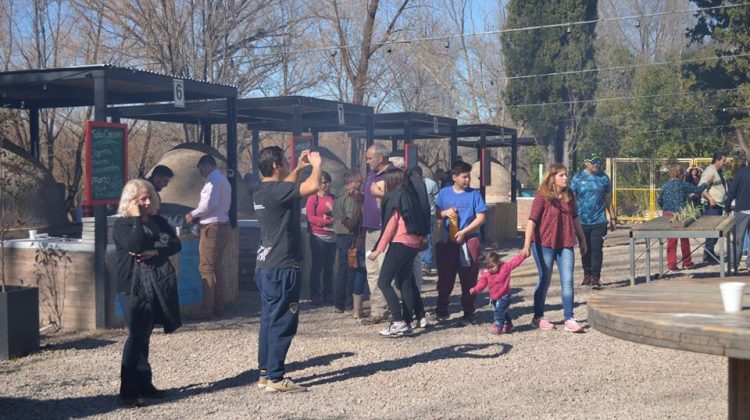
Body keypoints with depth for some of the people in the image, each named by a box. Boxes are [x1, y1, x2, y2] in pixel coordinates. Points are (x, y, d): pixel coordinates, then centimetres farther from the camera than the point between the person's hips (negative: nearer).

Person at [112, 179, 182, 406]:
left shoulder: (159, 221, 14)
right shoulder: (122, 224, -2)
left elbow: (175, 244, 3)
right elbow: (135, 245, -19)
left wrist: (156, 251, -13)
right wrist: (137, 219, -12)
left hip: (158, 286, 5)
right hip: (134, 287, -5)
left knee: (143, 336, 12)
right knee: (137, 336, -9)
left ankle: (143, 385, 18)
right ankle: (129, 390, -5)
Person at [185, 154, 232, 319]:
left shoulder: (213, 179, -12)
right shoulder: (223, 179, 18)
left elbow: (210, 204, -22)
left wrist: (193, 215, -8)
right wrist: (199, 217, 16)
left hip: (212, 228, -10)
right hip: (223, 225, 10)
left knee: (206, 269, -8)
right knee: (217, 269, 14)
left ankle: (206, 310, -8)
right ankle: (218, 307, 17)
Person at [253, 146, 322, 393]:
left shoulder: (262, 191, 12)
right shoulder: (276, 190, -17)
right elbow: (313, 187, -26)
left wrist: (299, 169, 25)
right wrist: (316, 165, -8)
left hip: (266, 266, 10)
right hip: (282, 268, -10)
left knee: (270, 321, 14)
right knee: (282, 323, -5)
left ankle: (265, 373, 19)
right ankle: (275, 378, -3)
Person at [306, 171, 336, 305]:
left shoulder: (332, 197, 14)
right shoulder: (313, 198, -3)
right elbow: (311, 217, -11)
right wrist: (327, 221, -16)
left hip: (332, 236, 5)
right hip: (318, 237, -5)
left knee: (329, 267, 7)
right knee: (317, 267, -2)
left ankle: (328, 294, 13)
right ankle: (315, 295, 3)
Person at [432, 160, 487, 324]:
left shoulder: (474, 194, 0)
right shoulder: (444, 193, 8)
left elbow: (481, 217, -4)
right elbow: (436, 213, 13)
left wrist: (463, 232, -13)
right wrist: (445, 213, -9)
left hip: (469, 240, -2)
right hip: (448, 241, 2)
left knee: (469, 279, 1)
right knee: (445, 277, 6)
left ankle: (468, 313, 8)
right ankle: (442, 309, 19)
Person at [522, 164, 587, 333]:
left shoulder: (569, 196, 7)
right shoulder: (542, 196, -9)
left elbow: (575, 219, 18)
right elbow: (532, 221, -14)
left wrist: (582, 240, 22)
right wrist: (527, 244, -22)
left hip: (565, 245, 5)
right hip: (544, 245, -4)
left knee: (568, 281, -2)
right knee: (544, 281, 6)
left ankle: (569, 319, -1)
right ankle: (538, 317, 20)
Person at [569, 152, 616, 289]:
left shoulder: (604, 178, 6)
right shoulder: (578, 178, 2)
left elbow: (608, 199, 13)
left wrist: (613, 217, 12)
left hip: (599, 221, 0)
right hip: (582, 220, 0)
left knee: (597, 249, -9)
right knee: (585, 250, 10)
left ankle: (595, 278, -8)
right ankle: (587, 275, 25)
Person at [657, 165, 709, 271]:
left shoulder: (665, 186, 2)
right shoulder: (683, 185, -6)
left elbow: (659, 201, 5)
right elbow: (697, 189, -1)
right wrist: (706, 184, 15)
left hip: (667, 215, 2)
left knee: (671, 240, 5)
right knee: (684, 239, 13)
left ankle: (671, 264, 3)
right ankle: (687, 262, 24)